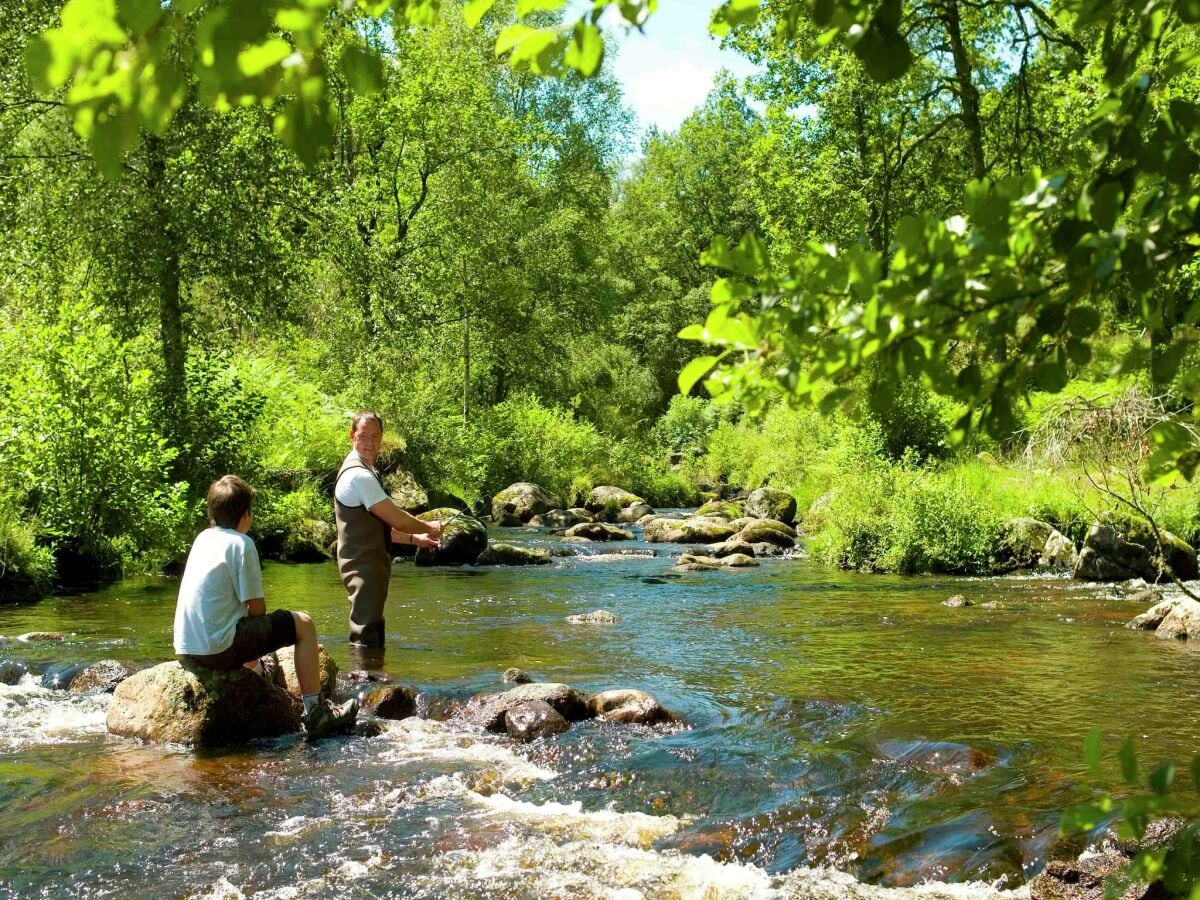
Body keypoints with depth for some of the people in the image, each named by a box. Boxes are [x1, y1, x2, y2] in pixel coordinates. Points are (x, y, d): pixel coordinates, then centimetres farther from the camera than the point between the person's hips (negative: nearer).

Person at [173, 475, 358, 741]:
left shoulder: (203, 538, 13)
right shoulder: (241, 543, -10)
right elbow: (257, 607, -10)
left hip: (186, 649, 9)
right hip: (218, 648, -9)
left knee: (248, 628, 38)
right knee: (303, 624, 0)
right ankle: (315, 713, 0)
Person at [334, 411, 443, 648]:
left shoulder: (365, 472, 16)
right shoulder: (359, 475, -18)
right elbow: (396, 519, -17)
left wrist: (415, 538, 17)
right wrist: (430, 528, 0)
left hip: (371, 564, 11)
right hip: (363, 565, -11)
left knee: (374, 636, 17)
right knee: (367, 638, -11)